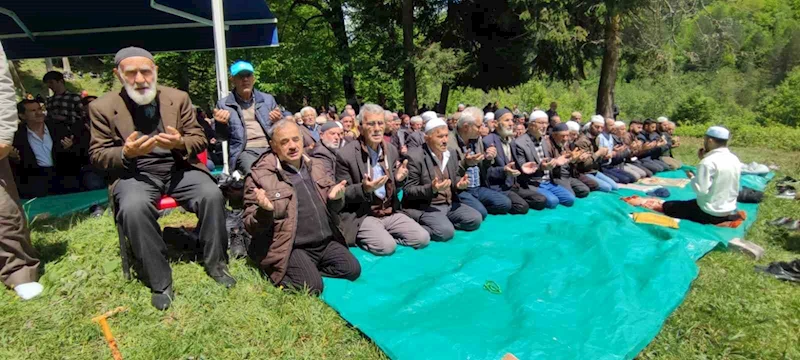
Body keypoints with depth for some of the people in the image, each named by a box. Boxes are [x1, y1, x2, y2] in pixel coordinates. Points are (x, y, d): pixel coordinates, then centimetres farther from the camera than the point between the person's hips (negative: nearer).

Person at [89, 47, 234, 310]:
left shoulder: (179, 98, 6)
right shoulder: (102, 107, 2)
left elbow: (199, 139, 8)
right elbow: (98, 154, 4)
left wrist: (180, 143, -16)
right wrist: (126, 153, -18)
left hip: (179, 168, 2)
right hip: (135, 173, -1)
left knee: (212, 195, -26)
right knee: (133, 208, -34)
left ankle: (215, 264, -5)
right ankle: (160, 282, -15)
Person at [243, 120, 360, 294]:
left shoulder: (315, 166, 9)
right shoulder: (260, 176, -9)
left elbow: (333, 207, 19)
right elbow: (251, 226, -6)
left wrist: (335, 198, -6)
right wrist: (264, 211, -29)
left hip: (326, 242, 6)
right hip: (292, 247, -5)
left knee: (353, 269, -7)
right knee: (312, 286, -22)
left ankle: (307, 270, 10)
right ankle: (277, 272, 7)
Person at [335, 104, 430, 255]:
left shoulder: (392, 150, 6)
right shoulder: (346, 155, -13)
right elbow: (343, 194, -8)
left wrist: (399, 179, -9)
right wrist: (364, 189, -28)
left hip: (391, 212, 6)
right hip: (361, 215, -6)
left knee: (423, 238, -9)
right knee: (386, 246, -28)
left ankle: (381, 236, 8)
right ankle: (361, 237, 2)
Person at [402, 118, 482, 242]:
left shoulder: (452, 153, 7)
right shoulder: (415, 157, -15)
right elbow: (408, 191, -14)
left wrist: (459, 184, -8)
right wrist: (431, 189, -30)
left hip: (449, 204, 7)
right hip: (424, 207, -7)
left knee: (475, 219, -8)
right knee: (446, 231, -28)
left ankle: (442, 222, 2)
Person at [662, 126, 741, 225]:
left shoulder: (708, 162, -23)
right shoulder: (734, 159, 3)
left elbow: (700, 190, -25)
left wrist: (692, 177, -6)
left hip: (709, 213, -8)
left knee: (667, 206, 3)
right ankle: (727, 216, 11)